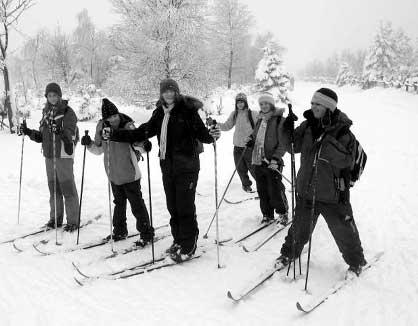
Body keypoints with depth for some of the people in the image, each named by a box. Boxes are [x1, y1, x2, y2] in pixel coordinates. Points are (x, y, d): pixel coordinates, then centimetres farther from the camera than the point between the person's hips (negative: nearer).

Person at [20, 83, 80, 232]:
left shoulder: (68, 112, -8)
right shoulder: (46, 112, 11)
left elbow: (70, 135, -20)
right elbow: (41, 136, 16)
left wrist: (60, 131, -39)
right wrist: (28, 132, 1)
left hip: (64, 155, -6)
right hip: (49, 156, 6)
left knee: (68, 189, -2)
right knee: (53, 188, 14)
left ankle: (73, 221, 6)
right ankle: (55, 219, 25)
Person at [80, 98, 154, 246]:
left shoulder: (127, 126, -17)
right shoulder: (101, 127, -1)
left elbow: (136, 141, -21)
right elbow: (99, 149, 10)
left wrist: (143, 144, -42)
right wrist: (89, 144, -8)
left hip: (129, 174, -6)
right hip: (113, 175, 6)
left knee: (137, 205, 1)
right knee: (119, 203, 21)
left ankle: (146, 234, 14)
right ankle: (120, 231, 37)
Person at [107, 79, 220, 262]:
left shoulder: (188, 110, -7)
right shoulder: (159, 114, 10)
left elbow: (201, 133, -13)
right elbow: (142, 133, 14)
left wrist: (212, 135, -36)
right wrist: (114, 135, 12)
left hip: (187, 166, -6)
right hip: (167, 167, 6)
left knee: (185, 207, -3)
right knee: (173, 207, 12)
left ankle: (188, 246, 10)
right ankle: (178, 240, 27)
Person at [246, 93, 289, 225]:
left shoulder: (280, 120, -7)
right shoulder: (260, 119, 15)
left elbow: (283, 143, -11)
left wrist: (276, 157, -21)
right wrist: (251, 141, 5)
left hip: (272, 162, -6)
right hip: (258, 161, 6)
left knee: (275, 190, -3)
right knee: (262, 190, 11)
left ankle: (282, 213, 19)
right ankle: (267, 214, 26)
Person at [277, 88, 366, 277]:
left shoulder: (341, 131, -15)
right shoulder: (308, 126, -1)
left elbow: (345, 161, -24)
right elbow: (293, 147, 5)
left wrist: (327, 140, -33)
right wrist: (287, 130, -13)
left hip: (333, 195, -4)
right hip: (306, 191, 4)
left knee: (344, 232, 10)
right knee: (300, 227, 19)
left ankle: (356, 262, 33)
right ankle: (289, 252, 41)